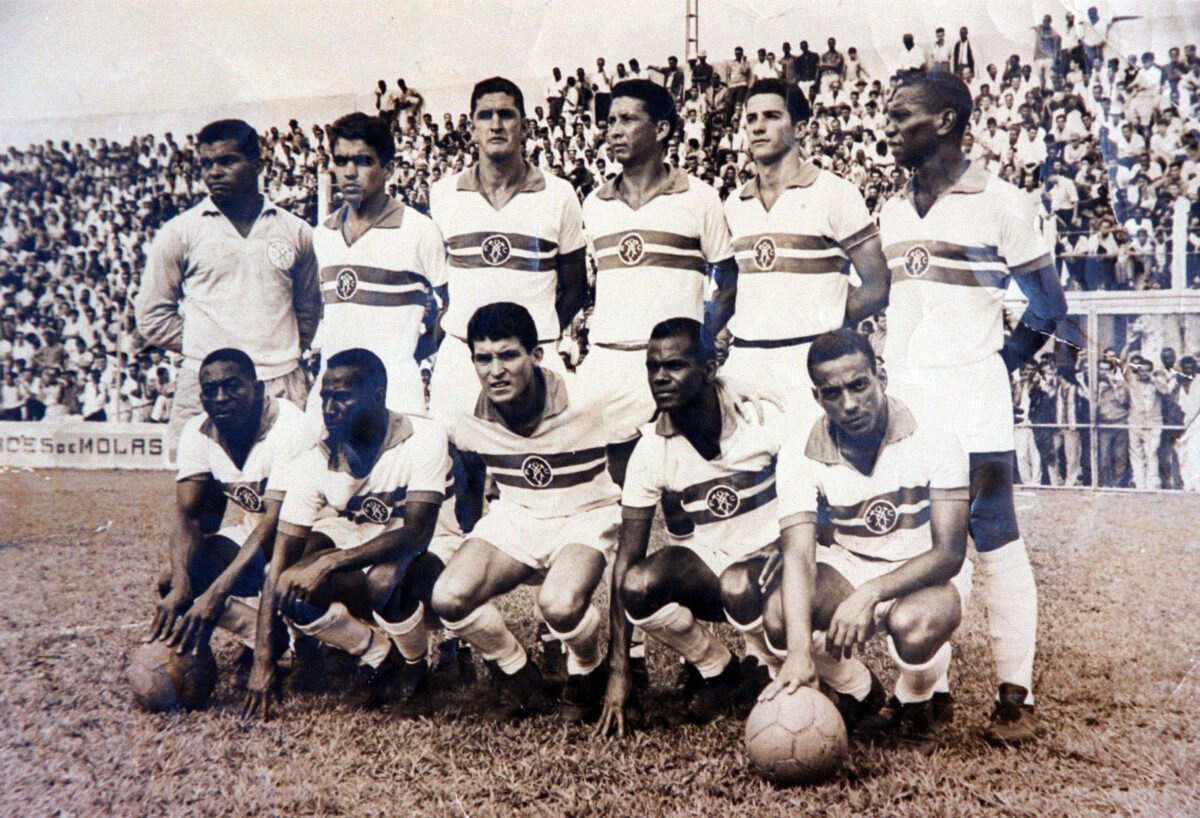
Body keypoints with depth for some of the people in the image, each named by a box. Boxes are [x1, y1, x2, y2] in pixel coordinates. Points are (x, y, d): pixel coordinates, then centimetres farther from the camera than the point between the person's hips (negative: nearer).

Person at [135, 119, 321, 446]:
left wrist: (282, 353, 10)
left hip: (283, 387, 2)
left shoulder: (296, 231, 11)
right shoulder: (179, 233, 6)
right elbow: (152, 317, 9)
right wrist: (204, 350, 3)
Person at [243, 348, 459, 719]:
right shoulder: (314, 464, -14)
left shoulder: (423, 439, -23)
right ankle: (383, 658, 2)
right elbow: (281, 561, -17)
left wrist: (329, 562, -42)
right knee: (295, 595, -23)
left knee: (385, 579, -36)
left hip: (429, 554, -4)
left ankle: (415, 666, -4)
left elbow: (415, 535, -32)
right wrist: (262, 657, -24)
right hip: (357, 557, 4)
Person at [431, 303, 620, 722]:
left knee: (559, 604, -34)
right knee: (449, 598, -21)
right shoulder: (466, 415, -10)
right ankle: (520, 677, 7)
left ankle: (587, 672, 3)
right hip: (516, 517, 4)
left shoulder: (590, 403, -22)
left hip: (587, 516, -4)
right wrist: (472, 543, 12)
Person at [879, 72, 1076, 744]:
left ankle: (1017, 696, 6)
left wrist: (996, 365, 1)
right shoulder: (892, 212, 13)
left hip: (972, 401, -6)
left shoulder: (1000, 204, -4)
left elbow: (1048, 311, 0)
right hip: (900, 398, 6)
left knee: (997, 543, -2)